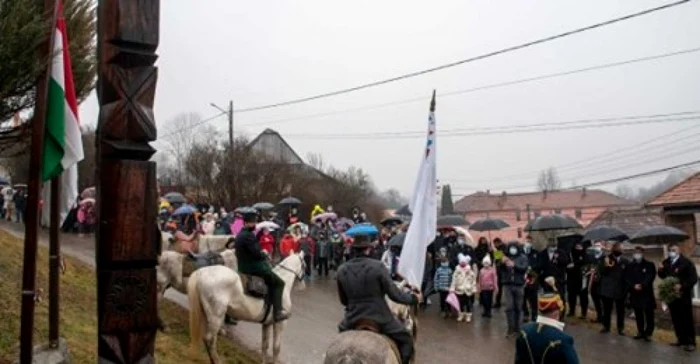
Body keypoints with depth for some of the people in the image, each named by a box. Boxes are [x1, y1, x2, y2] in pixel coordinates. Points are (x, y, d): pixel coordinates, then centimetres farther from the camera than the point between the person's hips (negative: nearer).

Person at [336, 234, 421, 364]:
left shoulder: (342, 270, -1)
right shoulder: (377, 266, -14)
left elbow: (343, 300, 9)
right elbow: (394, 294, -10)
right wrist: (413, 299, 7)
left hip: (353, 319, 4)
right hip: (379, 318, -4)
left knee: (342, 329, 38)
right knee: (406, 340, 17)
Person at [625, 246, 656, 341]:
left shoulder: (649, 265, 5)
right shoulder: (630, 266, 11)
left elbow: (650, 277, -7)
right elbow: (627, 278, 3)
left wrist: (642, 285, -19)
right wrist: (634, 286, -14)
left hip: (647, 293, -3)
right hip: (635, 293, 3)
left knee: (648, 314, -4)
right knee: (638, 314, 8)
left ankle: (648, 333, 4)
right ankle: (640, 332, 16)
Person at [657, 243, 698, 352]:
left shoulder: (686, 262, -8)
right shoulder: (666, 263, 8)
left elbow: (693, 278, -13)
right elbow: (663, 276, 17)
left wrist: (682, 286, -25)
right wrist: (660, 270, -4)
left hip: (683, 295, -5)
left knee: (687, 320, -1)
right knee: (676, 319, 10)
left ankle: (690, 342, 5)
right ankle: (681, 340, 19)